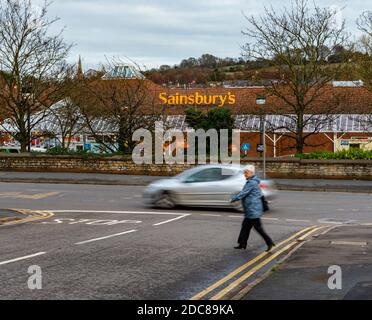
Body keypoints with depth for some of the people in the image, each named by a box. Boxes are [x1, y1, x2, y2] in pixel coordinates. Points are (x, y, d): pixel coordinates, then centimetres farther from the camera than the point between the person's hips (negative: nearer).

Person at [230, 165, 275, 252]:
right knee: (245, 226, 13)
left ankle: (270, 243, -4)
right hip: (251, 209, 11)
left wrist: (233, 199, -7)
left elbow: (243, 193, -18)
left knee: (258, 227, -7)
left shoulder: (251, 183, -18)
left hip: (253, 209, -11)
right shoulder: (253, 182, 14)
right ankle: (242, 244, 18)